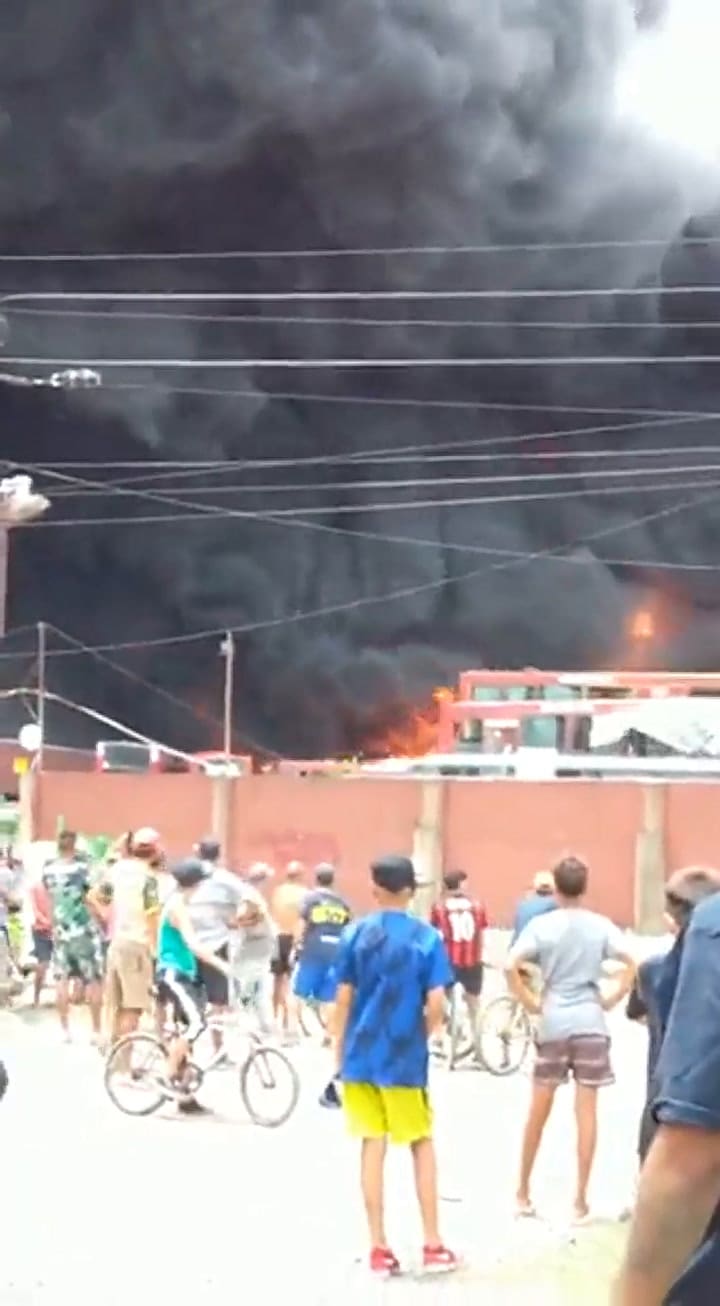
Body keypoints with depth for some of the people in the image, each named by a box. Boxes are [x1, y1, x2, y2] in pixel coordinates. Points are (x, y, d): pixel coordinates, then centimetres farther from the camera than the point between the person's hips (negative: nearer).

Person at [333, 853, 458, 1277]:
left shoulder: (356, 934, -2)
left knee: (373, 1146, 7)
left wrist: (340, 1051, 11)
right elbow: (436, 1005, -11)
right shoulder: (427, 937, -7)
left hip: (361, 1056, 2)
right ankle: (433, 1245, 13)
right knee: (422, 1144, 13)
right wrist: (422, 1036, 10)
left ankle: (380, 1249, 9)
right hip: (406, 1057, -2)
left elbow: (343, 999, -1)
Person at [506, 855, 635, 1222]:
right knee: (586, 1112, 2)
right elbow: (630, 963, -8)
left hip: (553, 1025, 0)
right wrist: (611, 999, 1)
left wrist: (530, 1002, -2)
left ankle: (523, 1193, 19)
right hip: (590, 1023, 0)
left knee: (539, 1110, 10)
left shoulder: (542, 925, -3)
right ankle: (580, 1200, 2)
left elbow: (511, 966, -13)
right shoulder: (601, 925, 0)